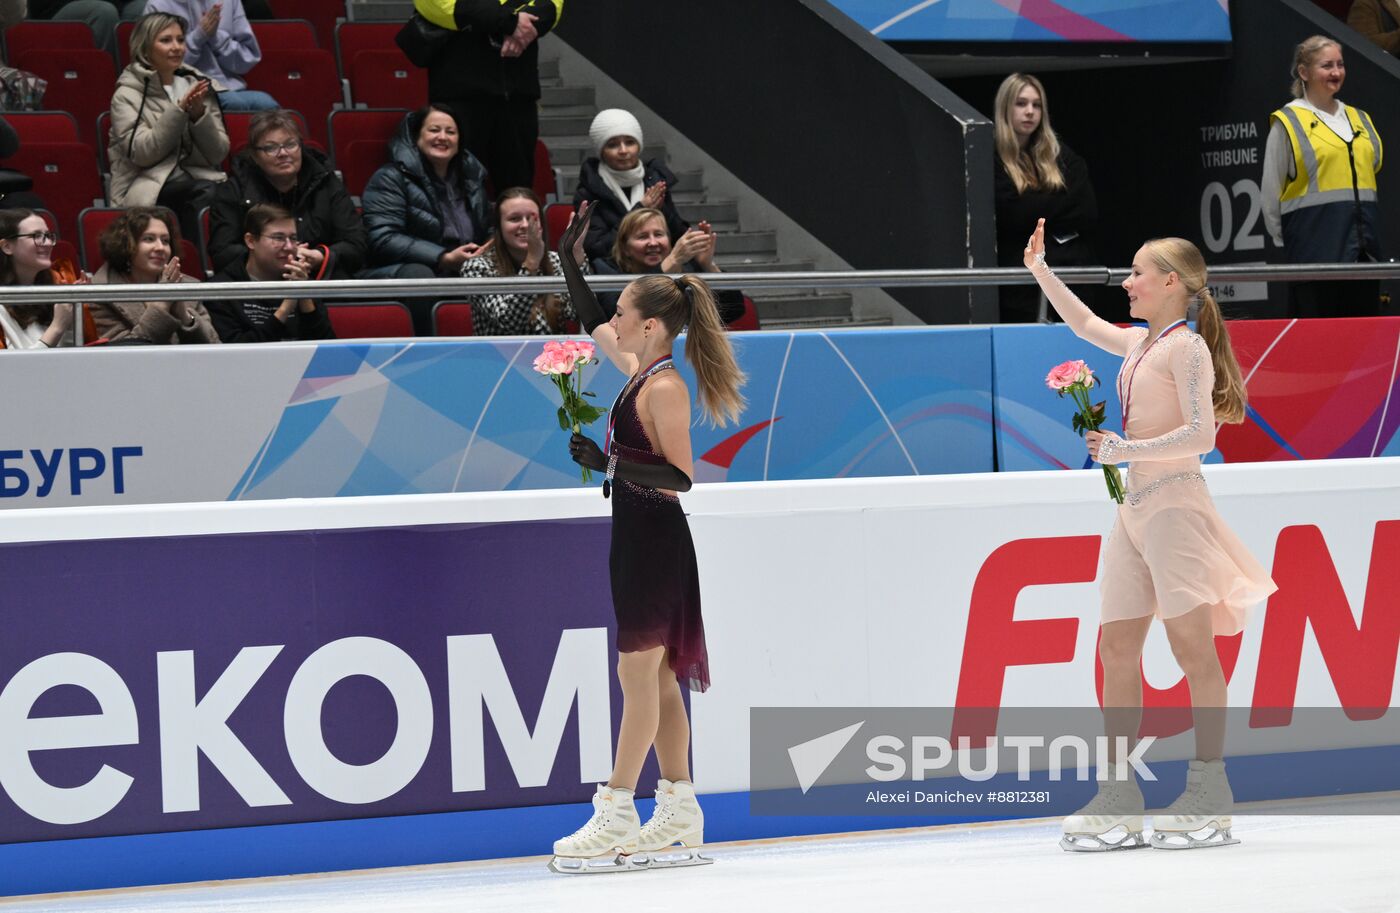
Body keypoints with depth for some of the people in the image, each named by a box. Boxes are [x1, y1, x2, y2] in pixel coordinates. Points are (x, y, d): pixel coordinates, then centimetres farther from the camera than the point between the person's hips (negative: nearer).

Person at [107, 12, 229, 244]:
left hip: (199, 179, 4)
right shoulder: (128, 94, 4)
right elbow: (142, 153, -10)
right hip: (148, 188, -4)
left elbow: (218, 154, 9)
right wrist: (179, 111, -14)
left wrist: (199, 114, -8)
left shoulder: (195, 85, 15)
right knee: (210, 196, -33)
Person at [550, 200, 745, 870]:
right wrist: (572, 260, 22)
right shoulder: (638, 371, 10)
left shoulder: (664, 388, -17)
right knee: (655, 678, 11)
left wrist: (609, 463, -27)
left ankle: (616, 814, -7)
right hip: (639, 539, 10)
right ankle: (679, 809, 15)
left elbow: (681, 476, -21)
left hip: (656, 542, -10)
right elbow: (594, 326, 27)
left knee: (639, 676, -8)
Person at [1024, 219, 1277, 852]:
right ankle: (1119, 797, 5)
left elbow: (1200, 434, -18)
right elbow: (1087, 325, 36)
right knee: (1117, 646, 4)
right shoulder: (1141, 344, 17)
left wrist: (1127, 450, -16)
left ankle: (1209, 795, -6)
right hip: (1134, 508, 9)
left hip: (1173, 503, -9)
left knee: (1191, 644, -8)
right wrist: (1041, 272, 35)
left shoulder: (1186, 347, -9)